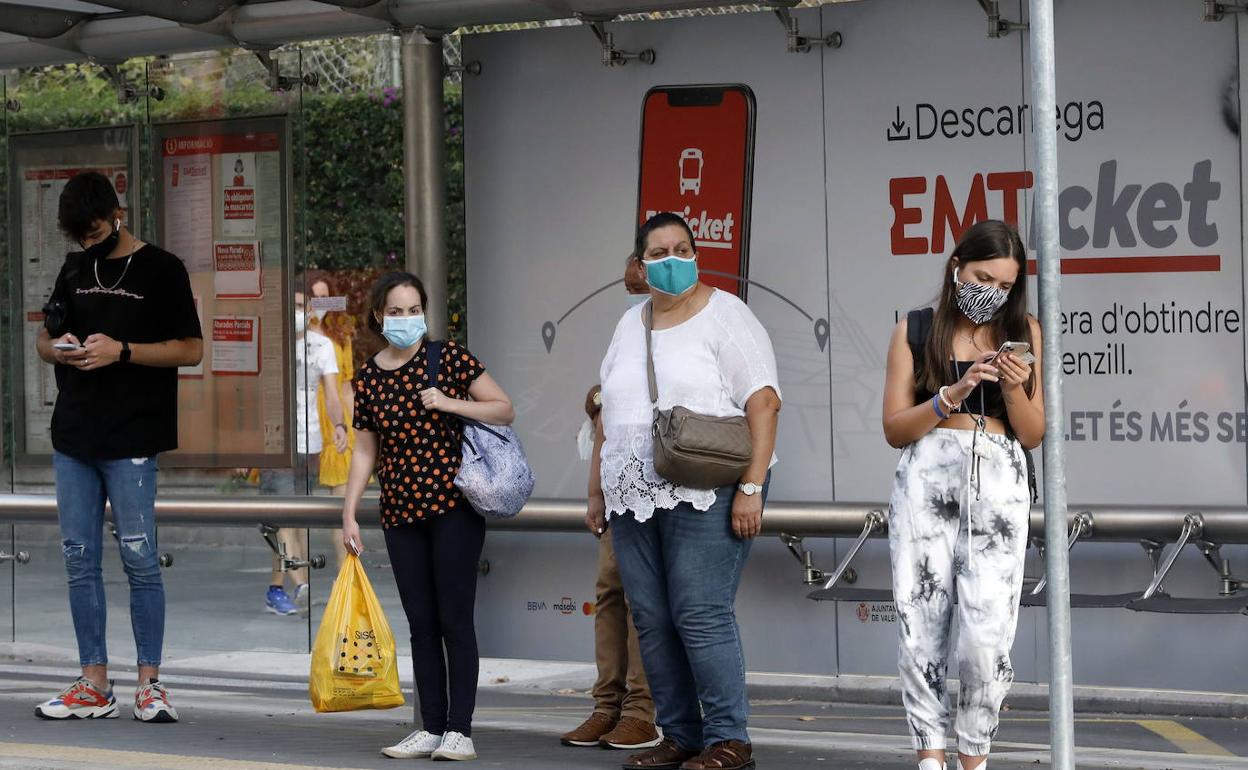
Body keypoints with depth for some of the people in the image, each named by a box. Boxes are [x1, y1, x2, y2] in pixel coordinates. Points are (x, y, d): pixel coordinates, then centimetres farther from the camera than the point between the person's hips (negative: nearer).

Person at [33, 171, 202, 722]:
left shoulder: (161, 270, -2)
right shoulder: (75, 270, 15)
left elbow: (191, 349, -4)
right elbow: (43, 340, 22)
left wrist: (122, 351, -15)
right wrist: (57, 346, -2)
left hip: (131, 440, -6)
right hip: (72, 437, 6)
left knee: (139, 561, -5)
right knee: (79, 560, 6)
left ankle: (149, 684, 1)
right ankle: (94, 686, 11)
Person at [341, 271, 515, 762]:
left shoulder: (448, 358, -2)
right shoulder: (367, 379, 8)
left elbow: (505, 411, 0)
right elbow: (365, 450, 13)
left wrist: (450, 403, -13)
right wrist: (349, 514, 8)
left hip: (453, 505, -4)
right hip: (401, 513, 4)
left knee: (455, 620, -3)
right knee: (421, 624, 7)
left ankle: (459, 730, 1)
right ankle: (431, 729, 12)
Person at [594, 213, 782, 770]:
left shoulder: (724, 315, -2)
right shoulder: (630, 326, 18)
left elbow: (764, 403, -9)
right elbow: (609, 415, 24)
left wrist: (751, 487, -17)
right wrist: (597, 489, 19)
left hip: (705, 495, -7)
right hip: (634, 496, 7)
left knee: (701, 616, -12)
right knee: (651, 621, 4)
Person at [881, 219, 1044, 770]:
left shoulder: (1023, 333, 11)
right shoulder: (916, 331, 7)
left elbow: (1033, 435, 10)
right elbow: (895, 429, 3)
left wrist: (1015, 389, -9)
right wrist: (954, 394, -11)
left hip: (999, 486, 0)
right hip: (926, 482, 0)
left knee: (987, 636, -10)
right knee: (921, 629, -3)